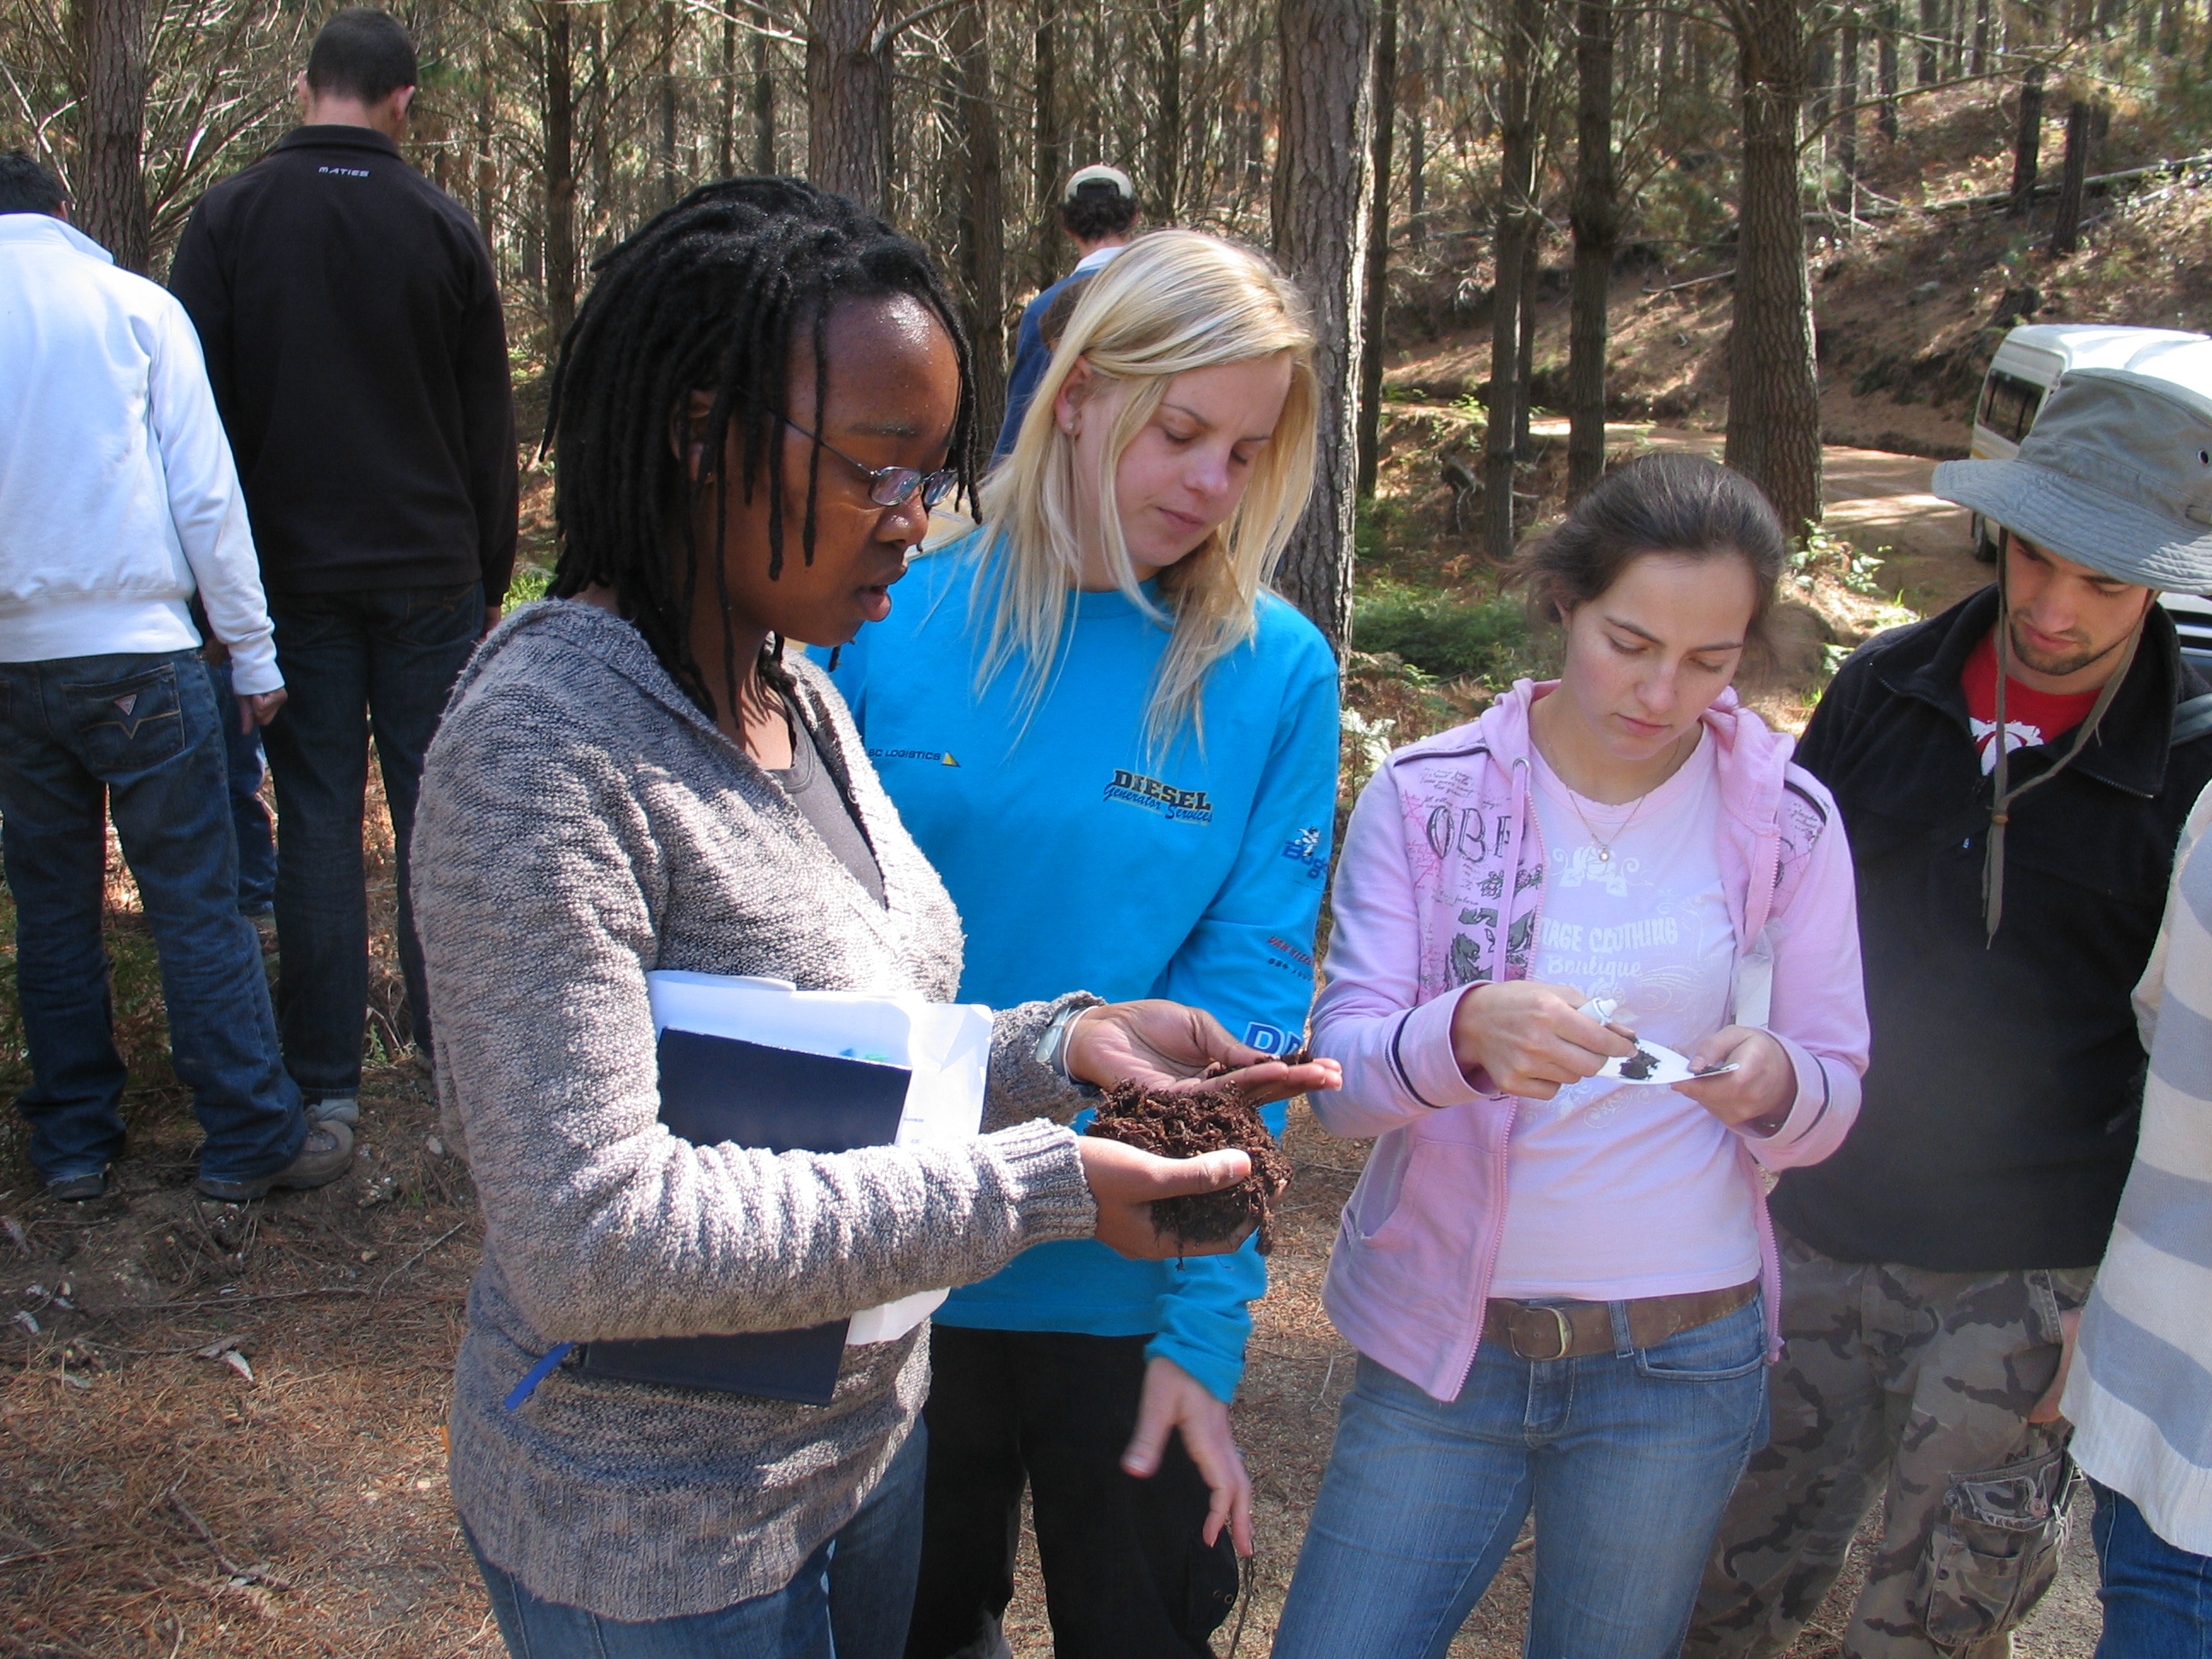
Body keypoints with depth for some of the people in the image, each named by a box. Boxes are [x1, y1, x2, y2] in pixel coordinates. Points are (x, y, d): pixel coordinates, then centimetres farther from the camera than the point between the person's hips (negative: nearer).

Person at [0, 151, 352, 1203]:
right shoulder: (132, 305, -1)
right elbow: (205, 492, -4)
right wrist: (251, 648, 1)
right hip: (132, 645, -3)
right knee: (194, 899, 1)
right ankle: (251, 1138, 5)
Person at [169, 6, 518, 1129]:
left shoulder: (227, 218, -1)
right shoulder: (443, 226, -1)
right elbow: (489, 425, 4)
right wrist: (489, 573, 12)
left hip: (291, 576, 0)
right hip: (428, 573, 0)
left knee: (317, 819, 4)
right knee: (435, 811, 7)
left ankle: (326, 1079, 7)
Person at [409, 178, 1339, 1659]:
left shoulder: (803, 700, 3)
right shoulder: (546, 744, -24)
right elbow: (589, 1239, -31)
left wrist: (1064, 1044, -10)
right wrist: (1037, 1184, -28)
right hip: (660, 1539, -8)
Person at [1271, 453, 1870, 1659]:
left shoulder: (1788, 821, -3)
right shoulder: (1427, 793, -7)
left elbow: (1834, 1097, 2)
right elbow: (1339, 1075, -12)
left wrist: (1776, 1083, -22)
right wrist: (1465, 1032, -34)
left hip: (1680, 1362, 1)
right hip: (1442, 1341, -1)